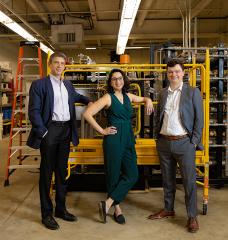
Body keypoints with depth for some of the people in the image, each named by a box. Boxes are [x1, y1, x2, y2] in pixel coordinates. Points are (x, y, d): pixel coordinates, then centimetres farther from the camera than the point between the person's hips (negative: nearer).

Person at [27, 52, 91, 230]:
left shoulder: (68, 85, 14)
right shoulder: (39, 84, -5)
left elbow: (76, 96, 36)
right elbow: (34, 111, -10)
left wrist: (90, 101, 23)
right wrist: (43, 132, -15)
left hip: (66, 131, 6)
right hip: (50, 130, -6)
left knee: (62, 172, 14)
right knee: (46, 173, 3)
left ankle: (61, 208, 28)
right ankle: (46, 213, 15)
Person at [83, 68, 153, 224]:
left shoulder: (128, 96, 11)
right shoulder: (108, 97, -6)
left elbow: (144, 98, 31)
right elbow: (87, 114, -13)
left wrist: (148, 101, 7)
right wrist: (102, 131, -11)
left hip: (128, 140, 6)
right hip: (113, 140, -6)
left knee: (132, 175, -1)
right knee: (114, 175, 4)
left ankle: (108, 203, 6)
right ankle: (117, 209, 18)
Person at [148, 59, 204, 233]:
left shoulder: (193, 92, -2)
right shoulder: (163, 93, 11)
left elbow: (199, 119, -4)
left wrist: (194, 142, -9)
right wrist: (158, 137, 8)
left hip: (184, 142, -4)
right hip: (164, 142, 5)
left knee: (189, 180, 1)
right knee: (167, 179, 15)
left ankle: (192, 216, 13)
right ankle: (168, 210, 30)